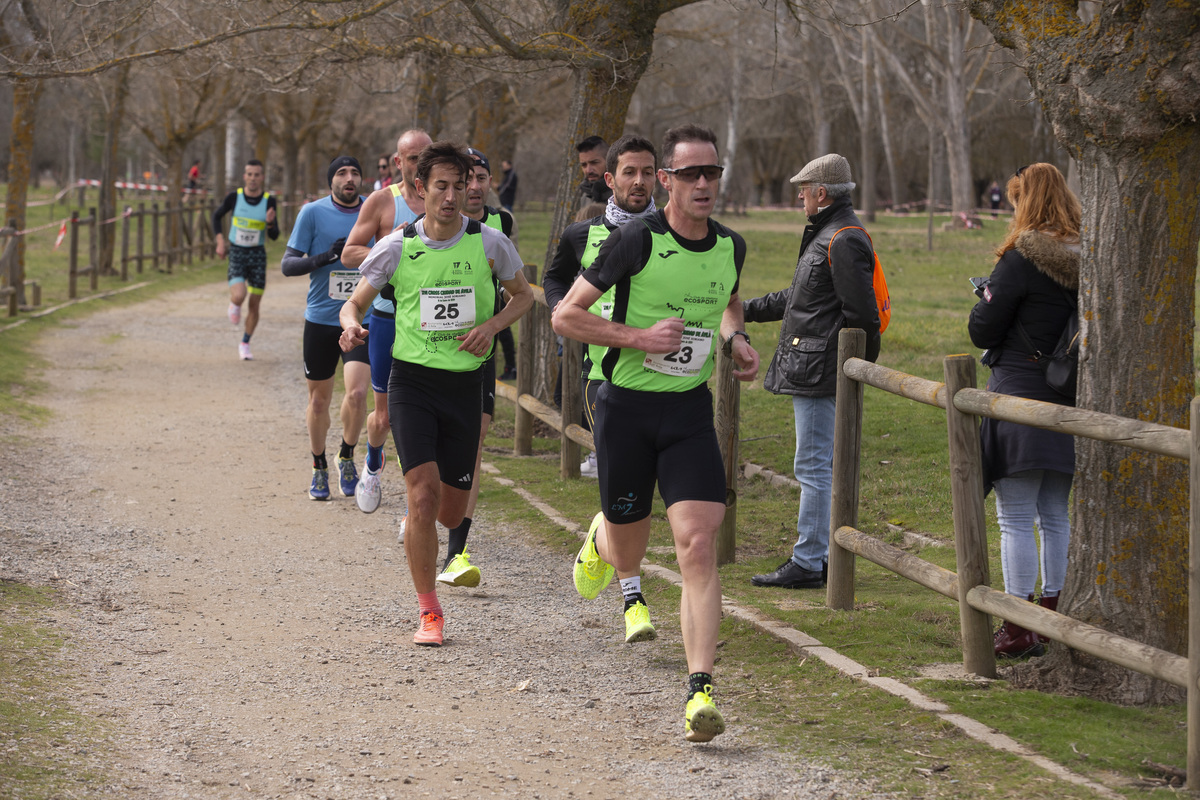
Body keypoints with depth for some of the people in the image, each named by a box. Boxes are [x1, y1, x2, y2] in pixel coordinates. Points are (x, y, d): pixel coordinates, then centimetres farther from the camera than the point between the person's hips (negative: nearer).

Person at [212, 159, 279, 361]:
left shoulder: (269, 201, -8)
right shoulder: (234, 197, -9)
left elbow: (274, 236, -7)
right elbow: (217, 216, 9)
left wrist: (270, 223, -28)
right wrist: (220, 241, -1)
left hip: (258, 255, 1)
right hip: (236, 253, -1)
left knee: (254, 304, 5)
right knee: (239, 296, -22)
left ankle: (245, 344, 23)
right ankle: (234, 304, 16)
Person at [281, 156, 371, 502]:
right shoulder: (313, 212, -2)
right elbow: (288, 264, -4)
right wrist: (324, 257, -19)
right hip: (321, 318, 0)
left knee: (357, 393, -15)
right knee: (319, 399, 8)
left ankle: (347, 456, 10)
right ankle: (319, 469, 27)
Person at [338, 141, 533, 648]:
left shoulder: (489, 243, -3)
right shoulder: (395, 248, -4)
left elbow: (523, 295, 12)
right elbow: (356, 303, 4)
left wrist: (493, 325, -8)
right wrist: (351, 324, -20)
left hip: (466, 383, 2)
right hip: (412, 380, -2)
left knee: (451, 514, 6)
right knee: (422, 498, -15)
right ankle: (429, 612, -2)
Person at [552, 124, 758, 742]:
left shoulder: (731, 247, 2)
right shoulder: (636, 241, -13)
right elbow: (565, 315, -11)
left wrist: (735, 339, 5)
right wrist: (639, 337, -21)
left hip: (691, 411, 2)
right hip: (627, 407, -2)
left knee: (698, 546, -14)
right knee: (627, 559, 11)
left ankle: (700, 691, -15)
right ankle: (600, 538, 51)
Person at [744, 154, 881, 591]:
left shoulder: (844, 241, -16)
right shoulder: (827, 234, 18)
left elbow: (860, 316, -20)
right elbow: (797, 298, 29)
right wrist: (746, 309, 33)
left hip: (821, 372, -11)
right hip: (811, 373, 11)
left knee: (813, 466, -8)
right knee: (820, 465, 14)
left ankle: (807, 562, -6)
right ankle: (825, 555, 19)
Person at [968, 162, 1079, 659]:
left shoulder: (1021, 260, -14)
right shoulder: (1084, 261, 4)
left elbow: (982, 330, -10)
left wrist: (987, 297, 9)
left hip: (1019, 396, -7)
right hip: (1068, 404, 7)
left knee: (1016, 520, -2)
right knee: (1055, 518, 15)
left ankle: (1019, 631, -1)